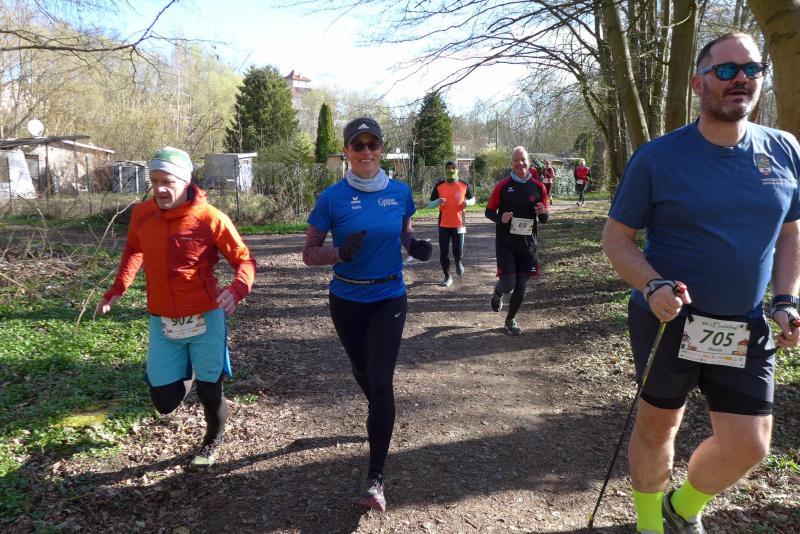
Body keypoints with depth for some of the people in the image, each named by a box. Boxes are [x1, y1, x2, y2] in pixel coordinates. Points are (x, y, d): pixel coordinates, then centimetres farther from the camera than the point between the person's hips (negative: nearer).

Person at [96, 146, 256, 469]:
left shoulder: (211, 219, -16)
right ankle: (187, 370, 39)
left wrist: (237, 289, -31)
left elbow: (245, 260, -10)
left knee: (209, 393, 8)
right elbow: (133, 251, 19)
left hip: (205, 319, -3)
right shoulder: (141, 214, -2)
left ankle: (212, 442, 41)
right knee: (165, 401, 4)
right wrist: (118, 288, 9)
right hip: (162, 322, 4)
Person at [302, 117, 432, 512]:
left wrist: (415, 246, -10)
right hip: (347, 301, 1)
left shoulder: (400, 192, -5)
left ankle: (375, 479, -1)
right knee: (362, 371, 21)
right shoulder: (332, 197, -11)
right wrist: (340, 252, -28)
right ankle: (381, 418, 55)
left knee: (381, 381, -10)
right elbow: (309, 253, -8)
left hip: (389, 299, 0)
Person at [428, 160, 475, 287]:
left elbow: (472, 199, 13)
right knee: (443, 253, 2)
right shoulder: (439, 186, 1)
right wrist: (438, 201, -19)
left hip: (459, 223, -1)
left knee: (458, 251, -2)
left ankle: (458, 262, 35)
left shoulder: (464, 185, 0)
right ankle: (447, 277, 18)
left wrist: (467, 202, -10)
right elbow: (430, 204, 4)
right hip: (443, 224, 1)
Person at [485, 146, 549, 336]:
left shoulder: (538, 187, 2)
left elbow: (544, 219, 9)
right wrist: (500, 218, -20)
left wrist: (543, 212, -15)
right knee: (508, 284, -10)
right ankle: (497, 292, 28)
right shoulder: (502, 185, -5)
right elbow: (489, 211, 2)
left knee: (521, 287, 8)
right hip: (505, 243, -3)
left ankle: (510, 320, 30)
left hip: (528, 244, 3)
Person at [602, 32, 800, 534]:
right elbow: (616, 236, -7)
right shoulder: (657, 157, -10)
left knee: (748, 445, 3)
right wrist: (653, 286, -23)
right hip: (667, 319, -3)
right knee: (658, 423, 12)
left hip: (746, 329, 4)